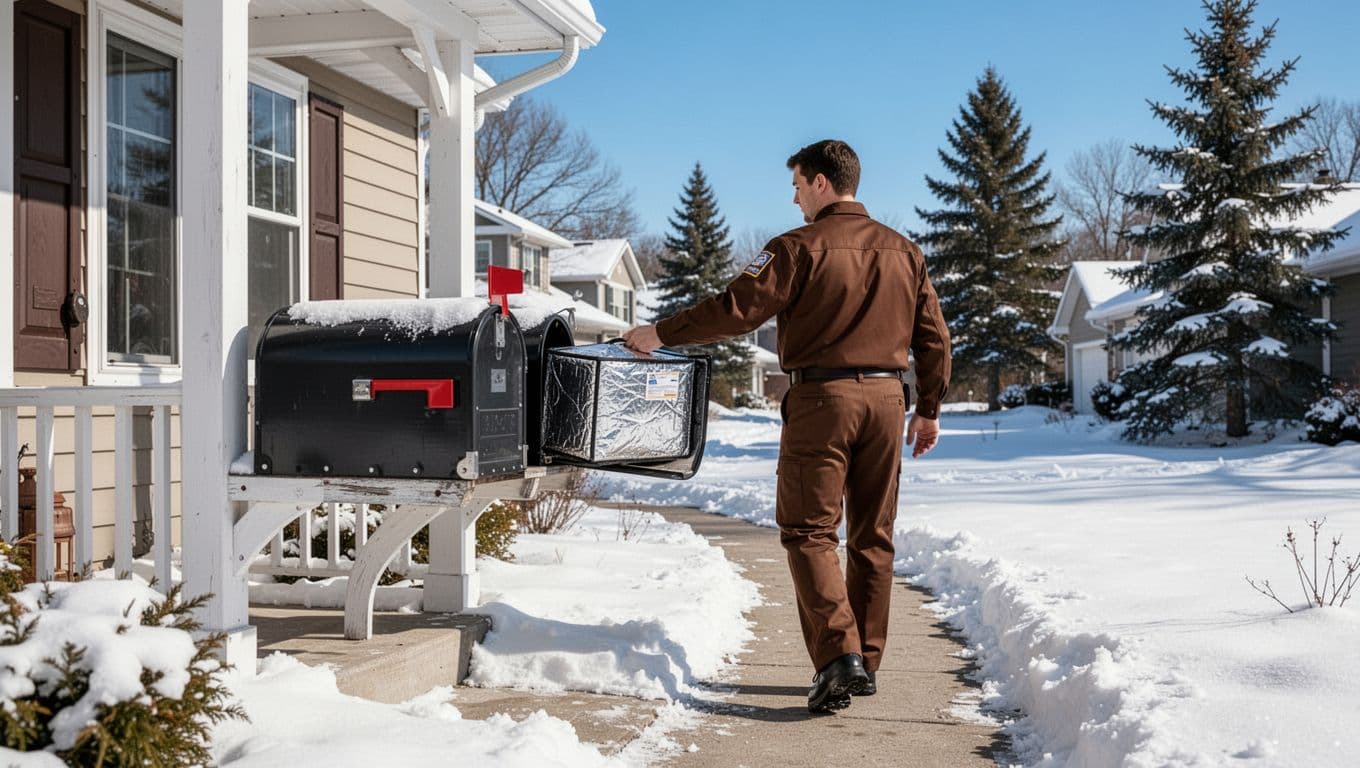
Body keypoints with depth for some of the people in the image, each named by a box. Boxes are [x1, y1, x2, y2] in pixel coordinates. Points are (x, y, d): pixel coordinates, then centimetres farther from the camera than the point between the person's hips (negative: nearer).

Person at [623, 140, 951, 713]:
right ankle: (867, 663, 19)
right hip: (886, 396, 6)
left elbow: (737, 310, -12)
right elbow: (934, 338, 13)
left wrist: (660, 334, -3)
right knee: (872, 536, 12)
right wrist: (929, 409, 22)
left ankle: (839, 656, -13)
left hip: (822, 397, -6)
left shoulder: (800, 248, -7)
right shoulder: (903, 252, 12)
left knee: (809, 530, 0)